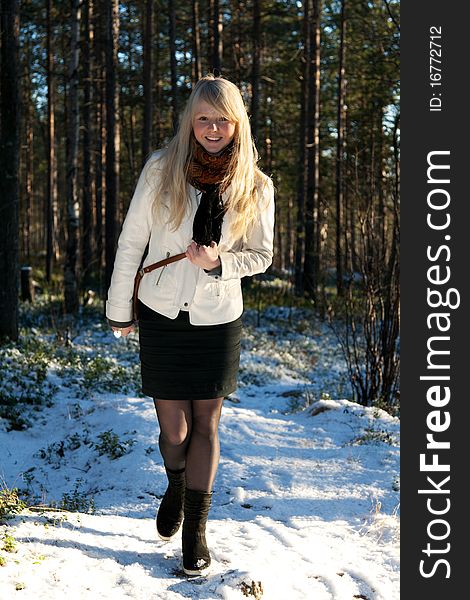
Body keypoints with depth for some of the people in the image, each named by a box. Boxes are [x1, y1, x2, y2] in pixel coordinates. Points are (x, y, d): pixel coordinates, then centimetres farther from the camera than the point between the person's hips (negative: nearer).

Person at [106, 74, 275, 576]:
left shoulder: (255, 186, -4)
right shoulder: (161, 169, -7)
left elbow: (261, 255, 5)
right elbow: (131, 242, -1)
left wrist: (218, 262, -16)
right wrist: (119, 309, 4)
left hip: (218, 319, 1)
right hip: (162, 315, 0)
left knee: (206, 424, 5)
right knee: (173, 429, 3)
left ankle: (195, 529, 20)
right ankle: (176, 486, 38)